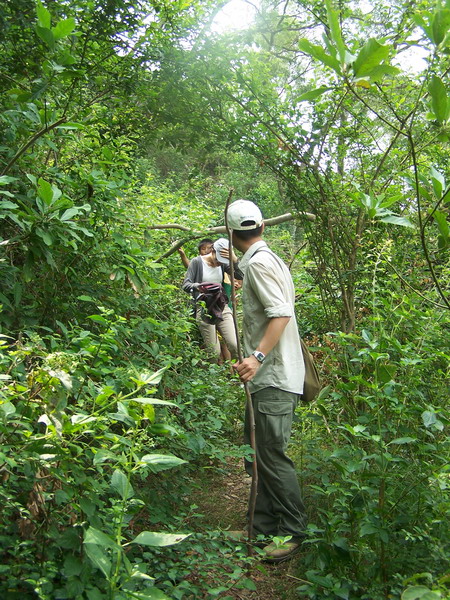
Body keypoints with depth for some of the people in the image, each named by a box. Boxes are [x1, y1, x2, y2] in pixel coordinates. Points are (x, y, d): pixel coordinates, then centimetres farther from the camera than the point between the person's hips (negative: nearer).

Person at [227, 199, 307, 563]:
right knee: (257, 454, 15)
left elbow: (282, 312, -25)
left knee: (272, 456, -3)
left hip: (274, 378, -10)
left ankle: (293, 532, 11)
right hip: (267, 377, 10)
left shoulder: (258, 262, -13)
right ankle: (264, 528, 26)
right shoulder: (268, 258, 17)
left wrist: (258, 356, -33)